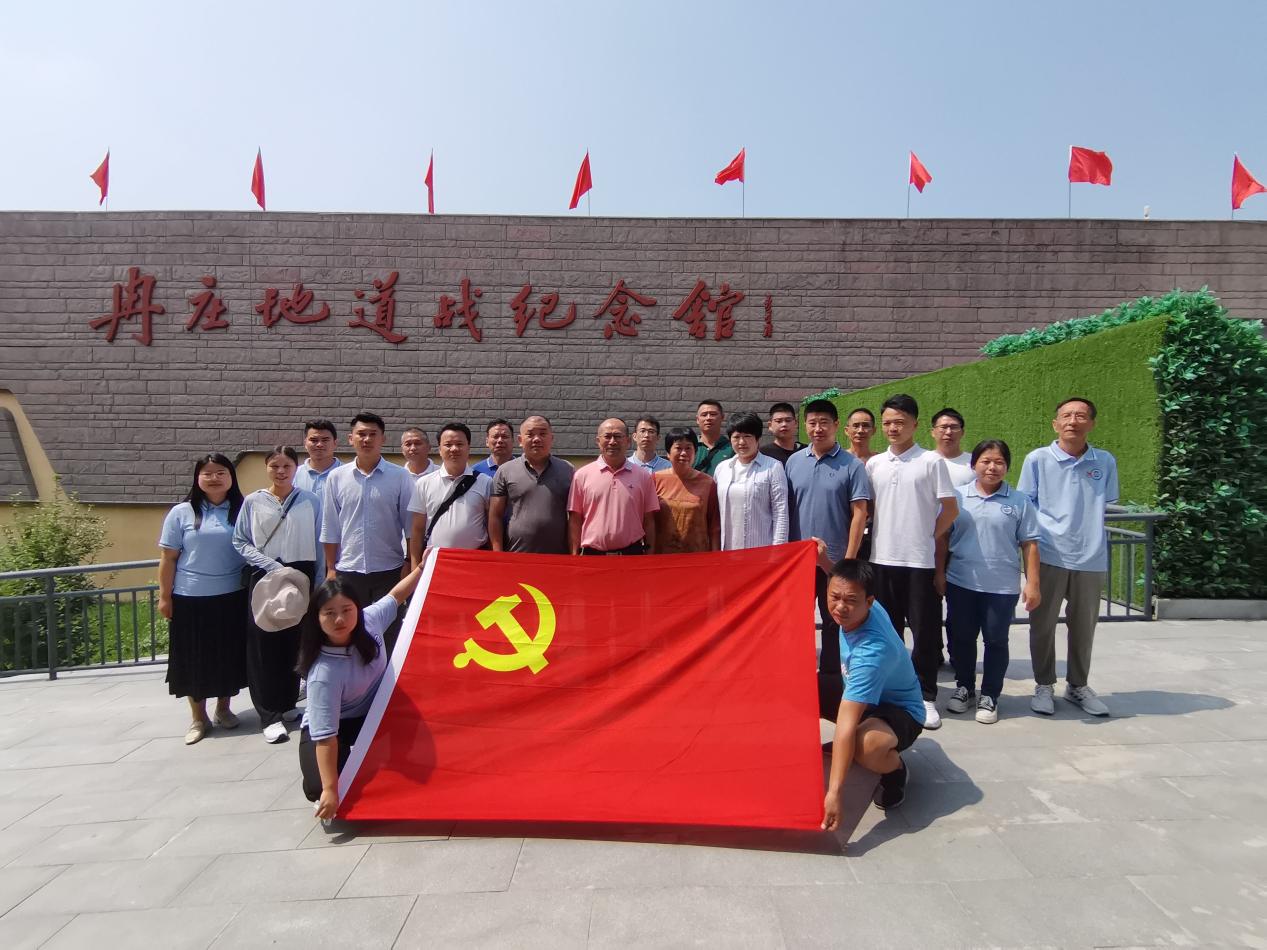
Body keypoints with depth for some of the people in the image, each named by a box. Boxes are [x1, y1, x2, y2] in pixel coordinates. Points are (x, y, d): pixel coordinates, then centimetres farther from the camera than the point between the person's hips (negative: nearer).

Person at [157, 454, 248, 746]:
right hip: (191, 599, -1)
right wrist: (164, 596, -1)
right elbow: (168, 558, 2)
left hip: (232, 597, 1)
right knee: (194, 657, 7)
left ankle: (223, 709, 29)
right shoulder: (182, 513, 0)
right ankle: (198, 717, 22)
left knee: (229, 655, 10)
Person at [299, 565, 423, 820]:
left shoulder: (370, 620, -22)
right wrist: (330, 790, -33)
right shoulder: (324, 673, -36)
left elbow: (394, 596, 1)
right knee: (319, 788, -25)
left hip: (371, 714, 5)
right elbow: (326, 736, -33)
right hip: (326, 727, -5)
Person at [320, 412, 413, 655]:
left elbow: (411, 525, 0)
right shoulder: (337, 477, 3)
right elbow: (330, 527, 6)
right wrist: (331, 568, 4)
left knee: (388, 638, 7)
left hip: (389, 571, -2)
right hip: (348, 571, 2)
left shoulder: (400, 477, -2)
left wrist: (410, 564, -3)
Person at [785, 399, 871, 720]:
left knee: (834, 623, 9)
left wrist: (849, 559, -11)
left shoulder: (851, 465, -5)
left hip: (834, 559, -3)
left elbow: (859, 513, -6)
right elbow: (785, 509, 7)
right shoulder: (793, 461, 4)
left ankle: (830, 681, 23)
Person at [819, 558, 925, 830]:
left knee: (867, 746, -42)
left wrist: (834, 793, -43)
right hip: (860, 696, 9)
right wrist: (825, 563, 4)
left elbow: (846, 725, -43)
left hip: (900, 712, -8)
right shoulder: (864, 608, -18)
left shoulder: (871, 651, -39)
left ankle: (895, 769, -3)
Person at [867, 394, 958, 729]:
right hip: (882, 559, 4)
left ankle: (925, 696, 17)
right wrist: (876, 537, 8)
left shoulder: (931, 461, -3)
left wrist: (927, 537, -1)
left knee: (925, 630, 3)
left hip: (920, 561, -4)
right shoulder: (873, 464, 8)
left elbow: (951, 509, -1)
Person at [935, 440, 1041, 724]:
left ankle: (989, 696, 22)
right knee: (961, 638, 12)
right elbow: (942, 536, 4)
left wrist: (1032, 583, -3)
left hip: (1002, 586, -1)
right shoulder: (957, 496, 1)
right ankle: (964, 688, 30)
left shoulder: (1019, 502, -1)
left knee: (996, 641, 8)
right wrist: (939, 573, 2)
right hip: (960, 583, 1)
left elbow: (1029, 544, 0)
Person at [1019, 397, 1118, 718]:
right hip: (1048, 556, -2)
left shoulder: (1106, 462, 4)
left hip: (1091, 558, 2)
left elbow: (1104, 507, 14)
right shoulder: (1038, 459, -3)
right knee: (1043, 624, 7)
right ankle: (1044, 685, 23)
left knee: (1084, 626, 14)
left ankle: (1077, 685, 31)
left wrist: (1090, 535, 7)